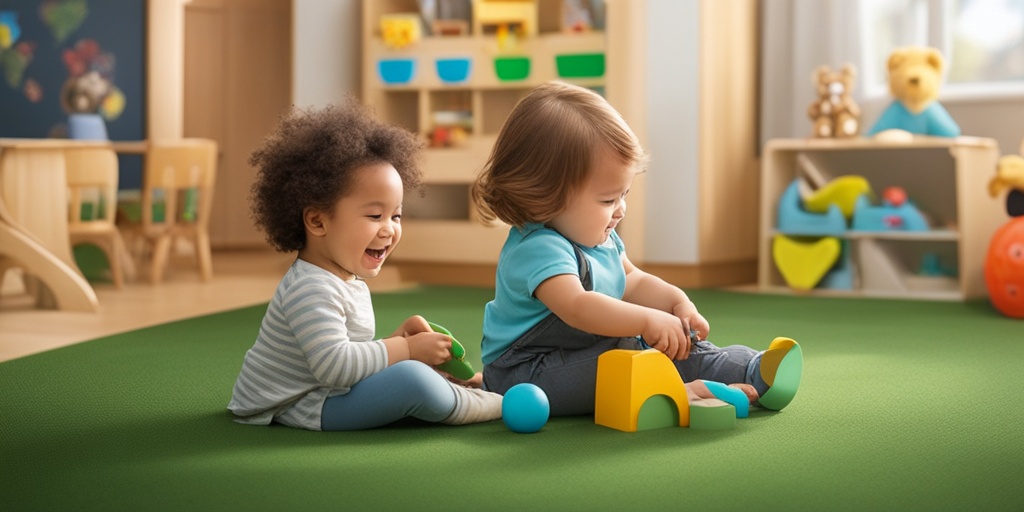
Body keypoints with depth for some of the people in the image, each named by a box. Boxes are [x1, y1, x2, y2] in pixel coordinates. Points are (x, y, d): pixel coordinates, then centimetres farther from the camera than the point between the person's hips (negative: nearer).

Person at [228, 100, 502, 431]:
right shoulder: (311, 291, -26)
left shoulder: (350, 281, 11)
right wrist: (405, 348, -25)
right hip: (297, 408, -12)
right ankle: (492, 405, -5)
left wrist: (397, 340, 2)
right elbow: (332, 364, -35)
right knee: (413, 380, -24)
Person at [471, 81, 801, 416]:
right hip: (525, 373, -9)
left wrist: (676, 301, 1)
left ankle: (750, 371, -3)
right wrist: (649, 319, -45)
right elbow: (576, 307, -43)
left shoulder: (600, 237, 6)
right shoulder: (539, 249, -28)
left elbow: (633, 282, 20)